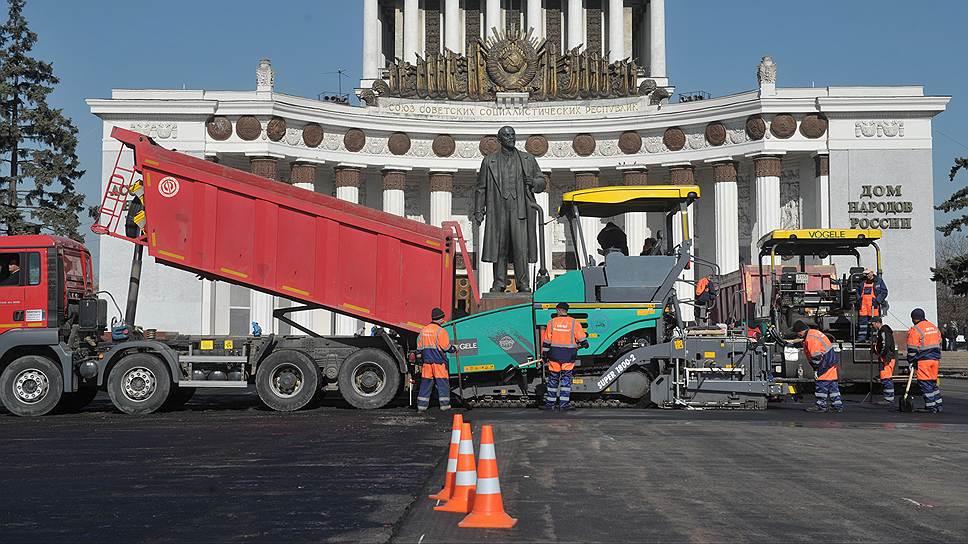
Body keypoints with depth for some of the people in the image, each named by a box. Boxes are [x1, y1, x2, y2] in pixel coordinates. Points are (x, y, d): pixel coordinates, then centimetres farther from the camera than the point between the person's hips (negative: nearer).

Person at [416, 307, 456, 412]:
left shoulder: (423, 330, 9)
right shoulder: (440, 331, -11)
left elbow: (419, 347, 11)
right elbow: (446, 347, -11)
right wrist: (453, 349, 6)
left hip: (427, 361, 6)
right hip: (439, 361, -6)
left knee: (425, 383, 8)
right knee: (442, 382, 3)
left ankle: (421, 406, 7)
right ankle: (444, 404, 4)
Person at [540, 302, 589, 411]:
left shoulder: (552, 322, 1)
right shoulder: (574, 323, -3)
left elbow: (546, 340, 3)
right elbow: (581, 339, -1)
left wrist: (544, 353, 11)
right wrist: (584, 344, 20)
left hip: (554, 354, 1)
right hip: (568, 355, -1)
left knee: (553, 379, 9)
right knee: (566, 379, 3)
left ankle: (550, 403, 12)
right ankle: (564, 404, -1)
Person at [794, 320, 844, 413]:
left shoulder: (810, 339, -18)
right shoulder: (813, 332, 15)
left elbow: (816, 356, -20)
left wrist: (816, 370, -14)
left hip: (826, 363, -10)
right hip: (832, 362, 10)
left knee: (821, 384, -4)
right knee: (832, 384, 11)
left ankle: (821, 405, 0)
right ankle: (838, 405, 12)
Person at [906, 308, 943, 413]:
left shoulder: (914, 330, -10)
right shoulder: (934, 327, 13)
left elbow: (912, 349, -11)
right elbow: (939, 344, 20)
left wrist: (911, 363, -3)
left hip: (923, 361, -7)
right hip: (935, 359, 7)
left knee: (925, 384, -1)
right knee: (933, 382, 17)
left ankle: (930, 406, -2)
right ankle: (938, 404, 18)